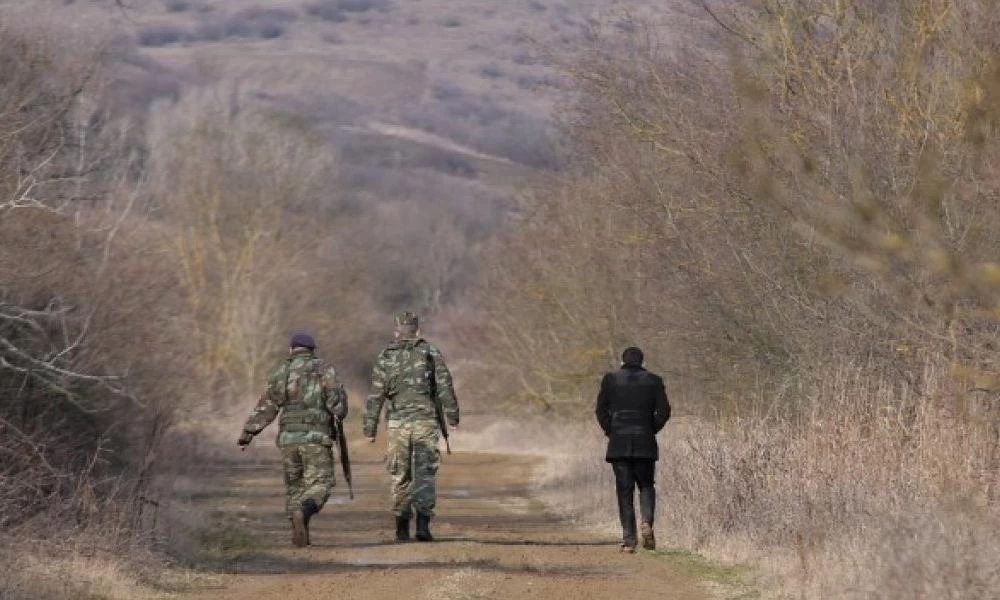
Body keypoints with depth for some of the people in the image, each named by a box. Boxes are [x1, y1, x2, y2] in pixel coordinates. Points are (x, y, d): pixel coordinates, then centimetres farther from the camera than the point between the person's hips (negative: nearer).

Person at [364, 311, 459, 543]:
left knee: (401, 476, 12)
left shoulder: (385, 357, 5)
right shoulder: (431, 352, 2)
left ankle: (402, 527, 14)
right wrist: (452, 416, 0)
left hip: (397, 423, 1)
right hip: (426, 421, -1)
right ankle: (423, 522, -18)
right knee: (424, 475, -1)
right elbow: (445, 386, -6)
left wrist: (370, 430, 3)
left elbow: (375, 396, 2)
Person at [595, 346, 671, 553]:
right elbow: (664, 411, -2)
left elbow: (601, 410, -2)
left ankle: (629, 539, -2)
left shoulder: (611, 379, 3)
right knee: (646, 486, 14)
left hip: (618, 443, 0)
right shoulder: (653, 380, 5)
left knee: (624, 490, 3)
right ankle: (647, 522, -13)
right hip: (645, 443, 0)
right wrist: (652, 430, 9)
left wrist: (610, 432, 8)